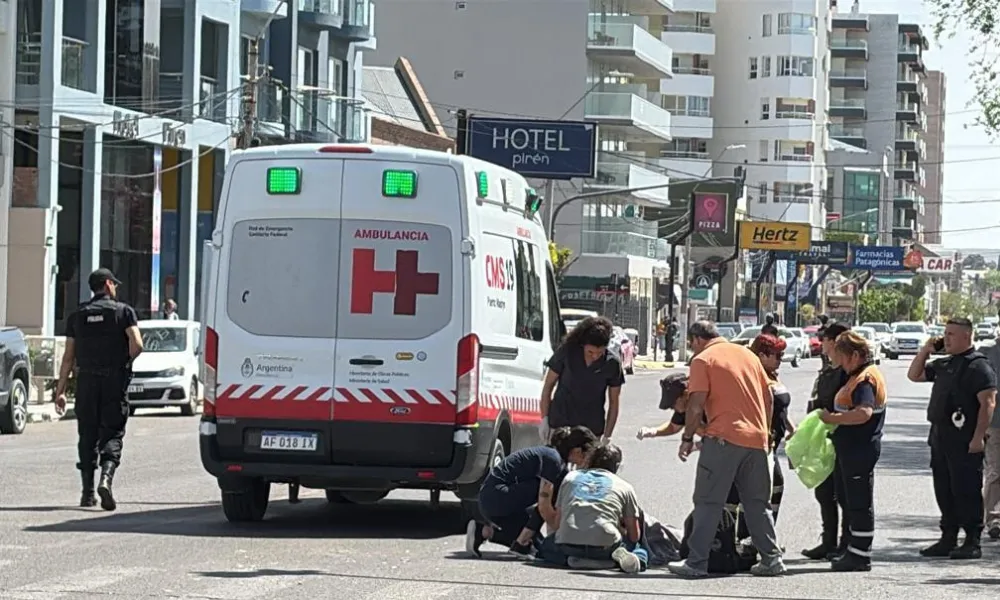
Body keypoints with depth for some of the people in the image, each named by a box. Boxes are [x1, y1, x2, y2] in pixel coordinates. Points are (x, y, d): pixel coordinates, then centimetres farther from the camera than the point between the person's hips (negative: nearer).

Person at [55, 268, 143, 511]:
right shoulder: (124, 311, 1)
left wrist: (61, 389, 7)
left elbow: (68, 357, 7)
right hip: (114, 381, -3)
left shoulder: (77, 315, 10)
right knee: (112, 433, -1)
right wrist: (125, 362, 8)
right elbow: (137, 345, -13)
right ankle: (106, 479, -23)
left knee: (87, 435, 10)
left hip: (86, 381, 3)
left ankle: (88, 492, 10)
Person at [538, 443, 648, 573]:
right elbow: (634, 536, 19)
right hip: (606, 545, -1)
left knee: (546, 548, 34)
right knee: (641, 553, 26)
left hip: (567, 544, 1)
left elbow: (556, 524, 22)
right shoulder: (625, 486, 18)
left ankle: (575, 559, 0)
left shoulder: (570, 477, 24)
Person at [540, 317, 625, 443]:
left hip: (591, 428, 1)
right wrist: (544, 418, -1)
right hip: (560, 423, -1)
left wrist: (607, 436, -2)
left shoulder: (612, 364, -7)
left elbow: (613, 402, 1)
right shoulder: (567, 352, -9)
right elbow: (548, 385, 1)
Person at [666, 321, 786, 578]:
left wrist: (687, 438, 0)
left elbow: (696, 405, -9)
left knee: (708, 502, -1)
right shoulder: (747, 354, 16)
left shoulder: (703, 360, -2)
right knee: (757, 502, 14)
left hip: (724, 437, -6)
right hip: (757, 438, 6)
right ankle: (772, 559, 11)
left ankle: (696, 562, -4)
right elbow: (768, 396, 17)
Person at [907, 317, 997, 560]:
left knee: (966, 491, -5)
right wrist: (925, 350, 14)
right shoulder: (943, 365, 17)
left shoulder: (978, 366, -10)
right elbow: (914, 375, 28)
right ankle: (948, 539, 19)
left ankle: (972, 542, -1)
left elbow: (987, 403, -16)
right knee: (944, 491, 12)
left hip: (964, 441, -9)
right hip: (940, 437, 9)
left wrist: (978, 437, -21)